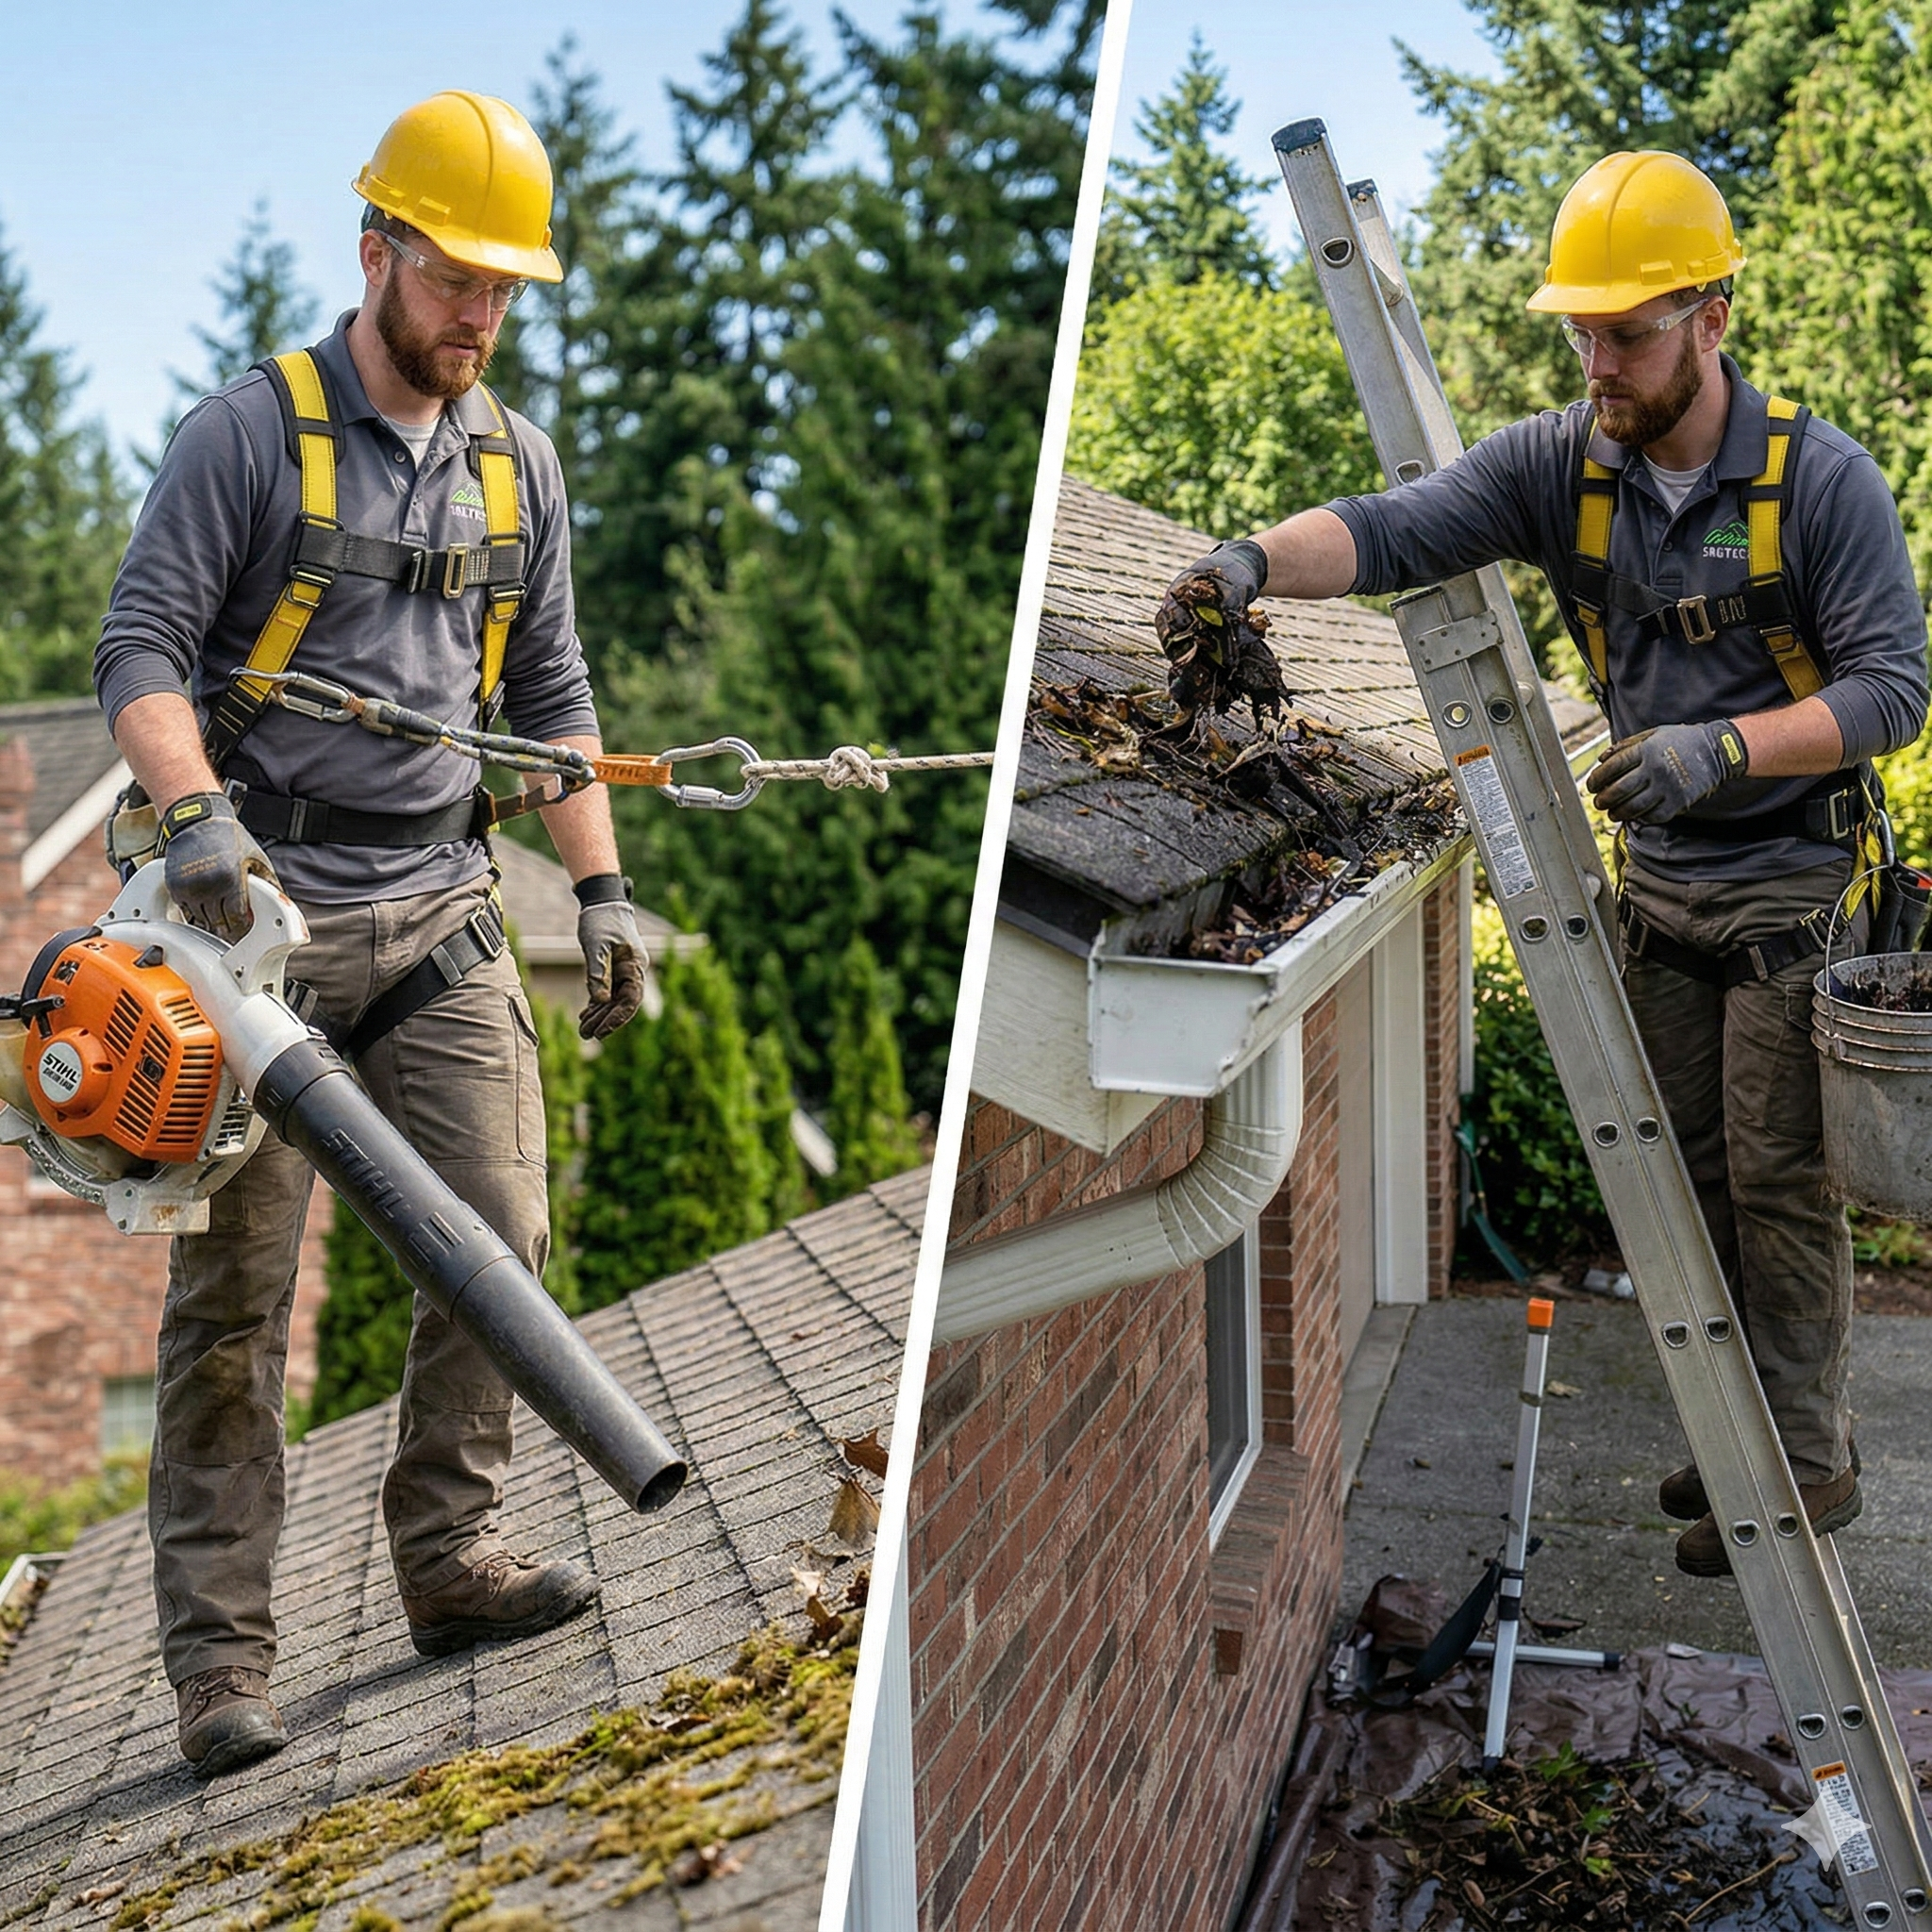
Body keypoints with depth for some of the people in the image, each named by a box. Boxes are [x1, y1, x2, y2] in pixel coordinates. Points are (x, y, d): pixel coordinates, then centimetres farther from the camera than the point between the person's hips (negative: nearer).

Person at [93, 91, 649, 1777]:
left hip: (441, 912, 5)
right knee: (238, 1283, -2)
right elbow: (141, 647, -10)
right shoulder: (249, 433, -3)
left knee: (502, 1236, 1)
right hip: (263, 914, -5)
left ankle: (450, 1560, 17)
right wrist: (197, 815, -28)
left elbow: (549, 692, 17)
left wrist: (603, 892, 10)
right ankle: (221, 1656, 4)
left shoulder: (517, 465, 14)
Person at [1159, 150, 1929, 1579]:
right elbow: (1398, 529, -17)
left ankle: (1810, 1462, 14)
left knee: (1780, 1180, -1)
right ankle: (1742, 1429, 28)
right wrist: (1256, 559, -38)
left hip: (1793, 887, -5)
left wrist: (1722, 745, -32)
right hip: (1659, 882, 5)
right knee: (1692, 1172, 12)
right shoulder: (1564, 464, -4)